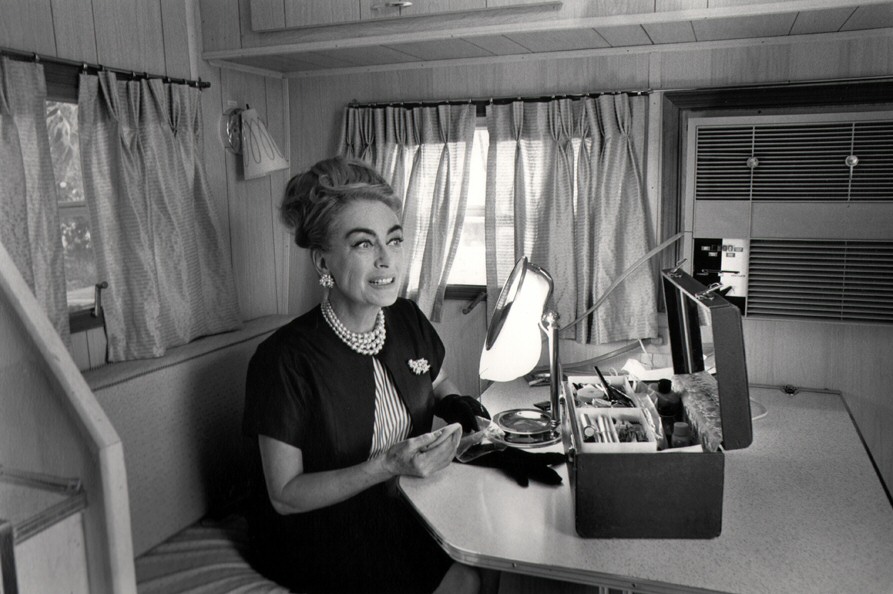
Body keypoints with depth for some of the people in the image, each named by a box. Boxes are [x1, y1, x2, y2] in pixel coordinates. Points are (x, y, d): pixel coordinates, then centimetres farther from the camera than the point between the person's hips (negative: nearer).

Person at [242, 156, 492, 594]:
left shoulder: (408, 321, -5)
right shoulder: (284, 360, -23)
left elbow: (438, 384, 16)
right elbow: (284, 496, -17)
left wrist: (455, 405, -7)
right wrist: (386, 466, -28)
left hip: (396, 509, 6)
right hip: (313, 533, -5)